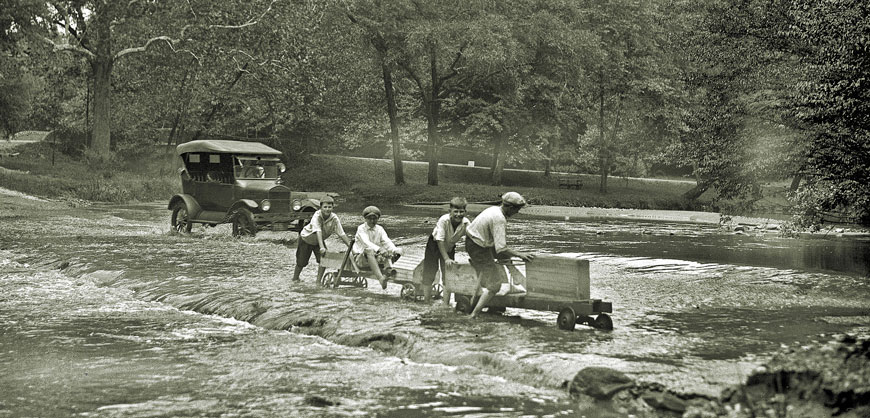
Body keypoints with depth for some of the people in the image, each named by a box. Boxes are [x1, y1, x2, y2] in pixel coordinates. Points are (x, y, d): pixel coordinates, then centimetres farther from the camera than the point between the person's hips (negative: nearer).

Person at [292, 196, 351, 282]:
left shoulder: (334, 219, -24)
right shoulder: (317, 216, -35)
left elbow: (342, 234, -22)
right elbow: (318, 232, -46)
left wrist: (351, 246, -32)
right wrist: (322, 247, -57)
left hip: (319, 241, 4)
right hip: (306, 238, -3)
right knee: (301, 262, 4)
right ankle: (295, 278, 30)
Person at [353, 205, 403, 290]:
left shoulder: (379, 229, 9)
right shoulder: (361, 228, -7)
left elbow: (387, 241, -6)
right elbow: (366, 243, -25)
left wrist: (395, 250, -28)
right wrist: (379, 249, -43)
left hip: (374, 257, 6)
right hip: (360, 257, -6)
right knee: (370, 251, -38)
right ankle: (380, 278, -55)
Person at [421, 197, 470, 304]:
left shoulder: (466, 223, -25)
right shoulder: (443, 220, -34)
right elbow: (440, 241, -31)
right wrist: (446, 258, -34)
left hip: (449, 247, 3)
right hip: (434, 245, -3)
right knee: (429, 275, 1)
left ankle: (446, 304, 7)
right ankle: (426, 302, 12)